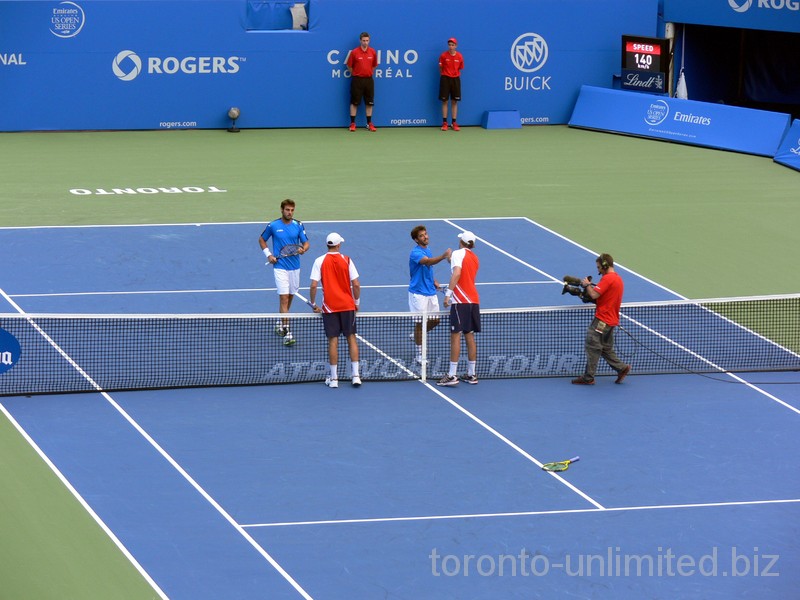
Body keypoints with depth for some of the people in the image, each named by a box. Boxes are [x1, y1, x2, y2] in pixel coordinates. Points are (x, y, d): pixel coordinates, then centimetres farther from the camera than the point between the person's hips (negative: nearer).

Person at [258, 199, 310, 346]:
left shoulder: (298, 225, 2)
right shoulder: (273, 226, -3)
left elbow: (306, 242, 3)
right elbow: (262, 239, 11)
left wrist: (303, 249, -20)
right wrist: (268, 254, -1)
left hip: (295, 266, 4)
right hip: (280, 266, -4)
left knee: (289, 296, 15)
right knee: (284, 298, -12)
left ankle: (280, 323, 37)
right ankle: (286, 333, -16)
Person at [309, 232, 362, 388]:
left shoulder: (319, 261, -5)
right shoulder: (346, 260, -3)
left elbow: (314, 285, -10)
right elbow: (356, 284, -5)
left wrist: (313, 304, 4)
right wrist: (357, 302, 9)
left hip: (329, 307, -1)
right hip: (348, 305, 1)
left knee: (333, 341, 3)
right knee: (351, 338, 8)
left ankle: (333, 378, 6)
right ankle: (355, 375, 4)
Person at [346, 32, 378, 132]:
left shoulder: (373, 52, 3)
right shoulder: (354, 52, -6)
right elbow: (349, 66, 3)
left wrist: (368, 73, 12)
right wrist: (355, 74, 5)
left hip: (368, 79, 3)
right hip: (357, 79, -3)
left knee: (369, 102, 5)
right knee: (354, 102, 0)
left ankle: (369, 123, 13)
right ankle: (352, 123, 5)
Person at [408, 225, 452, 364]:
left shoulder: (428, 250, 10)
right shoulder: (416, 253, -18)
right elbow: (428, 261, -38)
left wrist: (433, 280, 8)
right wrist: (443, 256, -54)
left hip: (430, 291, 8)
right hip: (418, 293, -8)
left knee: (435, 321, 13)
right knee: (420, 323, -1)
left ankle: (418, 335, 38)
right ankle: (419, 355, 7)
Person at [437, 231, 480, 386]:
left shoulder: (458, 254, -7)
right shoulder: (475, 258, 16)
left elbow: (457, 273, -23)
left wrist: (448, 293, -24)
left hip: (460, 301, -7)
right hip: (474, 300, 7)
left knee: (456, 335, -7)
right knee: (469, 336, 12)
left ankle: (452, 375, -10)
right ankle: (471, 374, 14)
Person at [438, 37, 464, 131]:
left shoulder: (459, 56, -1)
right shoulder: (443, 55, -6)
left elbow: (460, 68, 10)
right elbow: (440, 67, 3)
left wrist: (455, 75, 6)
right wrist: (443, 76, 2)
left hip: (455, 79, 2)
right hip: (445, 79, -2)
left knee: (454, 102, 5)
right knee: (444, 101, 1)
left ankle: (454, 123, 11)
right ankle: (444, 123, 6)